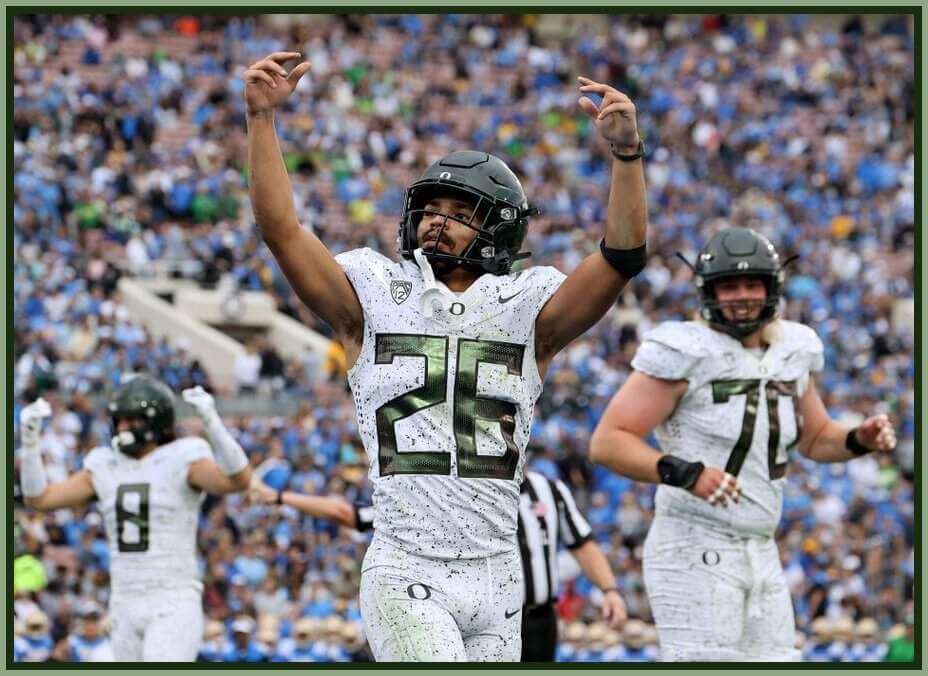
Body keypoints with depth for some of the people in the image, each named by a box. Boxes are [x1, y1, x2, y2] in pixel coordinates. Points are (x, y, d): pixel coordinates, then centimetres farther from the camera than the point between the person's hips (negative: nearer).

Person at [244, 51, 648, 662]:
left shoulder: (525, 311, 5)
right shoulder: (375, 298, 4)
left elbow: (623, 257, -8)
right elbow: (281, 229, -5)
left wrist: (627, 152, -22)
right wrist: (261, 117, -14)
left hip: (495, 578, 3)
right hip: (405, 575, -3)